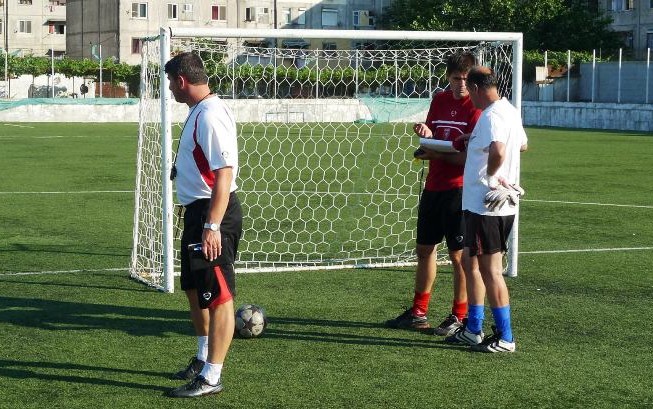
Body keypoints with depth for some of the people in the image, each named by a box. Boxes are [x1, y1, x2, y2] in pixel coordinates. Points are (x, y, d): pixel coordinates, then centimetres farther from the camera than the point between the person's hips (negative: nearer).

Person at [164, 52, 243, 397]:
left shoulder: (211, 115, -20)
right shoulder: (198, 111, 11)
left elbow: (224, 174, -26)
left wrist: (212, 226, -28)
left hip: (213, 213, -11)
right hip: (196, 211, 11)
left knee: (218, 297, -3)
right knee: (194, 289, 22)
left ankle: (211, 376, 3)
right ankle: (203, 358, 38)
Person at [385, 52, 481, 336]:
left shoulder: (476, 107, -11)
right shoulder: (439, 100, 10)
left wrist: (438, 154, -16)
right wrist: (426, 133, -5)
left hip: (458, 188, -8)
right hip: (433, 185, 8)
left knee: (458, 254, -1)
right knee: (424, 248, 14)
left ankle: (459, 317, 11)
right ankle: (418, 313, 26)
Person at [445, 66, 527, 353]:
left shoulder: (492, 116, -19)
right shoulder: (510, 112, 13)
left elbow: (498, 151, -38)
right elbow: (523, 144, 31)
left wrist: (490, 175, -19)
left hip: (486, 205, -10)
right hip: (503, 204, 10)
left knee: (490, 269, -4)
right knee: (472, 264, 18)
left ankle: (505, 337, 2)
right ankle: (473, 329, 26)